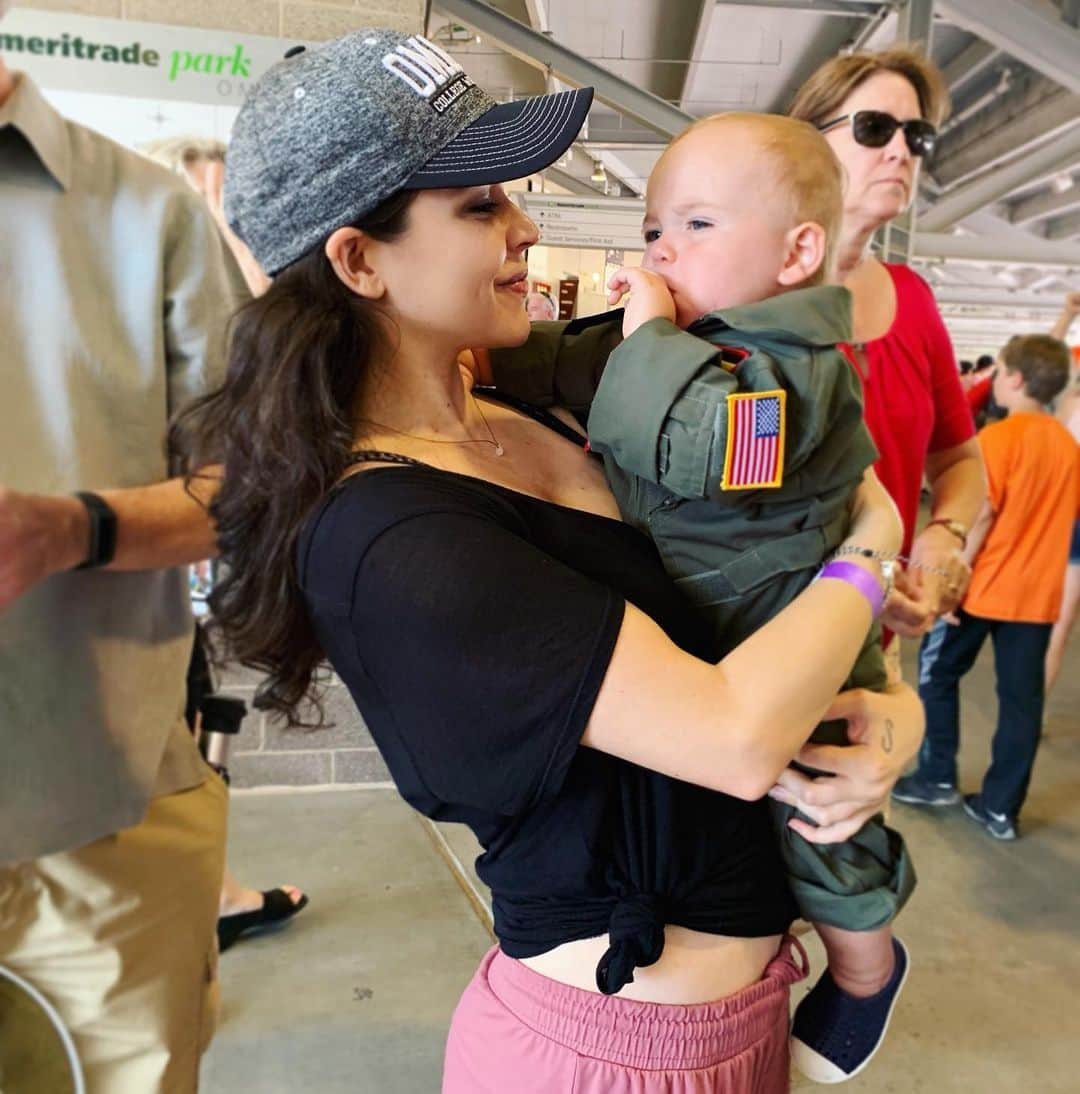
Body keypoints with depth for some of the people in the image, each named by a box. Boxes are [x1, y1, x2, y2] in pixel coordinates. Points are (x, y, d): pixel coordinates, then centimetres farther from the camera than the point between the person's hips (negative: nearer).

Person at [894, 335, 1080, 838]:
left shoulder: (1000, 437, -13)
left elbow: (981, 515, -18)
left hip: (984, 587, -6)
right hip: (1037, 592, 6)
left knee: (937, 674, 12)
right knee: (1021, 696, 9)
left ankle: (937, 778, 19)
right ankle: (1001, 808, 16)